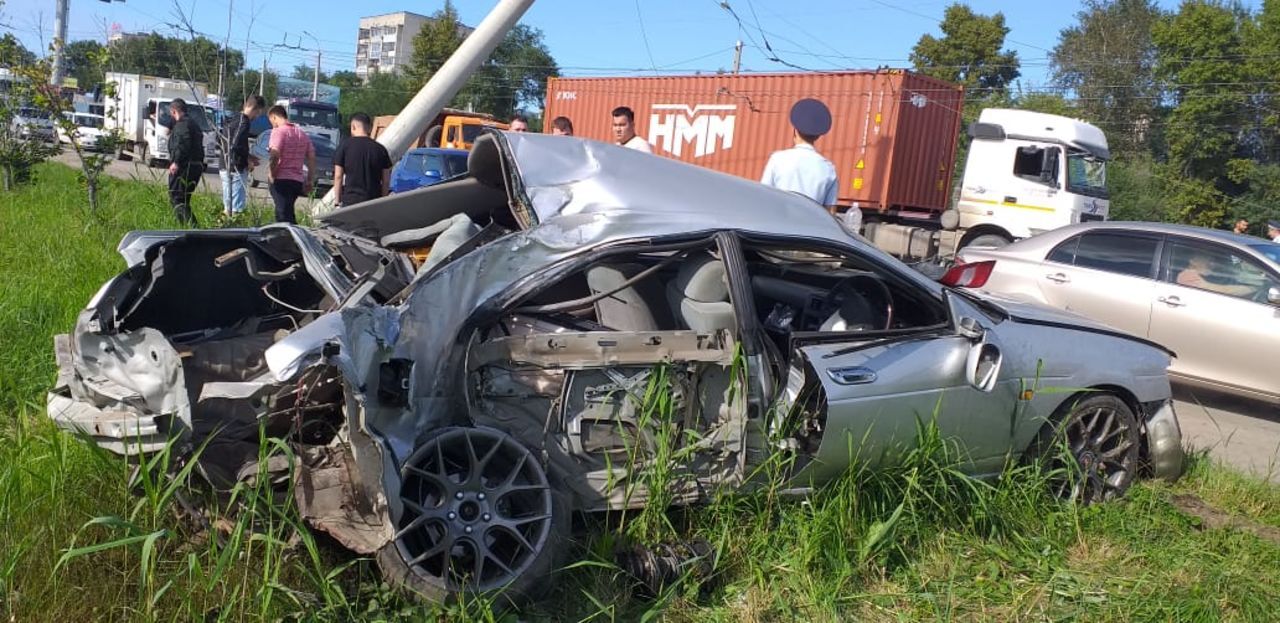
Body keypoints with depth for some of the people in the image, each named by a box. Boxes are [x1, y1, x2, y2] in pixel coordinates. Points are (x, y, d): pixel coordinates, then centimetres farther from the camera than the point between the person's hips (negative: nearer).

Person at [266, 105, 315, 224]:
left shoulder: (278, 131, -8)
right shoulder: (302, 134, 14)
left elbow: (275, 156, -21)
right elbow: (312, 158, 12)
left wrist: (271, 175, -9)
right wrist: (310, 181, 13)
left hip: (281, 180, -7)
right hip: (298, 181, 7)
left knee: (284, 216, -7)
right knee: (288, 214, 20)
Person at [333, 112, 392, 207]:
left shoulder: (344, 146, -1)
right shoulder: (380, 149, 5)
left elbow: (338, 176, -1)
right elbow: (386, 180, 6)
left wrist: (338, 201, 5)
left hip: (350, 200, -2)